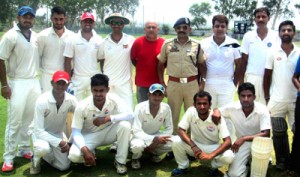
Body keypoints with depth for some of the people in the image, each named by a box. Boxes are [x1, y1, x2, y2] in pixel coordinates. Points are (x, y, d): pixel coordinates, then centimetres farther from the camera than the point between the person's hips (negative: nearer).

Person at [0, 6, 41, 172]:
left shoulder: (36, 36, 9)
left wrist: (39, 80, 15)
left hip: (35, 82, 6)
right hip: (18, 83, -6)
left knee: (30, 119, 11)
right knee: (15, 121, -4)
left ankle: (24, 150, 25)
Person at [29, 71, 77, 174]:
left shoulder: (71, 100, -18)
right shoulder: (42, 101, -29)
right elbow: (39, 130, -27)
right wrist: (60, 143, -32)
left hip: (58, 134, 4)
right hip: (40, 133, -4)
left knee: (64, 166, -2)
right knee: (44, 148, -37)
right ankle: (36, 158, 0)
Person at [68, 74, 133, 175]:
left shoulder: (113, 99, -20)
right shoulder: (82, 106, -23)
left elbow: (130, 115, -28)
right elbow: (76, 132, -20)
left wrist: (108, 118, -37)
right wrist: (84, 149, -36)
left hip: (108, 133, 1)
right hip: (89, 136, -1)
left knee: (125, 125, -29)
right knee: (74, 156, -29)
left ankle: (120, 161, -10)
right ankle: (91, 154, 9)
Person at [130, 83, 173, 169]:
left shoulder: (166, 108, -17)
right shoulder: (140, 108, -27)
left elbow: (169, 129, -8)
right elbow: (136, 132, -28)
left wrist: (158, 140, -24)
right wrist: (154, 139, -39)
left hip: (156, 136, 4)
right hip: (141, 137, -3)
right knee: (137, 145, -38)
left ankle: (154, 153, 9)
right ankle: (135, 159, 1)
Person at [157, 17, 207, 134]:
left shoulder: (196, 45, 3)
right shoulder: (167, 44, 2)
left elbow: (202, 64, 10)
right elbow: (161, 64, 7)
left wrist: (203, 82, 1)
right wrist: (162, 83, 2)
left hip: (192, 84, 1)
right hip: (173, 83, 0)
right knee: (173, 114, 9)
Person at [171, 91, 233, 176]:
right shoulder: (191, 112, -20)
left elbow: (228, 142, -28)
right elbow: (181, 130, -21)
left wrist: (211, 155, -40)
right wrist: (193, 146, -35)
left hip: (212, 147, -1)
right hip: (195, 144, 1)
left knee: (229, 157, -31)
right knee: (176, 142, -26)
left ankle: (214, 166, 6)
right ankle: (183, 167, 3)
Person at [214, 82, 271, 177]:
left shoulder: (262, 110, -22)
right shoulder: (233, 107, -15)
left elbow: (266, 134, -29)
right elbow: (217, 110, 2)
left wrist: (243, 138, -36)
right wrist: (216, 113, -24)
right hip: (241, 144, 1)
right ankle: (245, 168, 20)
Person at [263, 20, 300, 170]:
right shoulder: (273, 53, 1)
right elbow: (267, 76, 5)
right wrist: (267, 97, 3)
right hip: (277, 101, 0)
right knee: (279, 133, 10)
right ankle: (282, 161, 25)